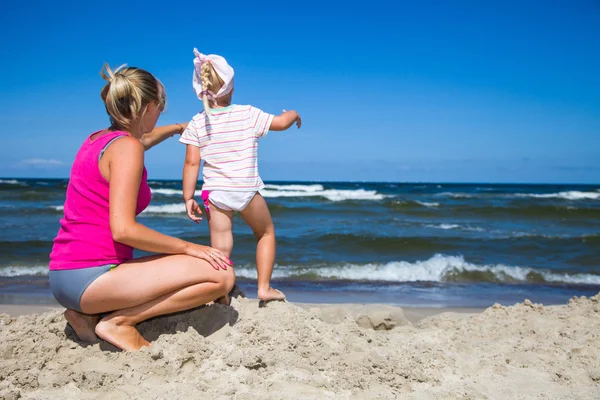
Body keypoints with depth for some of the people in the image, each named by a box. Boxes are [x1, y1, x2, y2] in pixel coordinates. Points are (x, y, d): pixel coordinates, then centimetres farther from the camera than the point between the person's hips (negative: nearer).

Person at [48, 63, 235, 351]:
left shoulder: (98, 139, 14)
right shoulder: (127, 147, -13)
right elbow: (123, 229, -22)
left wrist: (178, 127, 57)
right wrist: (188, 247, -12)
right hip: (91, 276, -10)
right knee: (222, 274, -14)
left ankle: (92, 315, 12)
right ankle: (118, 321, -7)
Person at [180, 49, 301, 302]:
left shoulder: (197, 123, -3)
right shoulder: (248, 114, -6)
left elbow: (191, 163, -5)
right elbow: (281, 123, 6)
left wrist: (188, 198, 0)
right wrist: (293, 114, 28)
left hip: (215, 193, 1)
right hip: (247, 191, -1)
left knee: (221, 249, 6)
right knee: (266, 233, 21)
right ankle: (264, 288, 20)